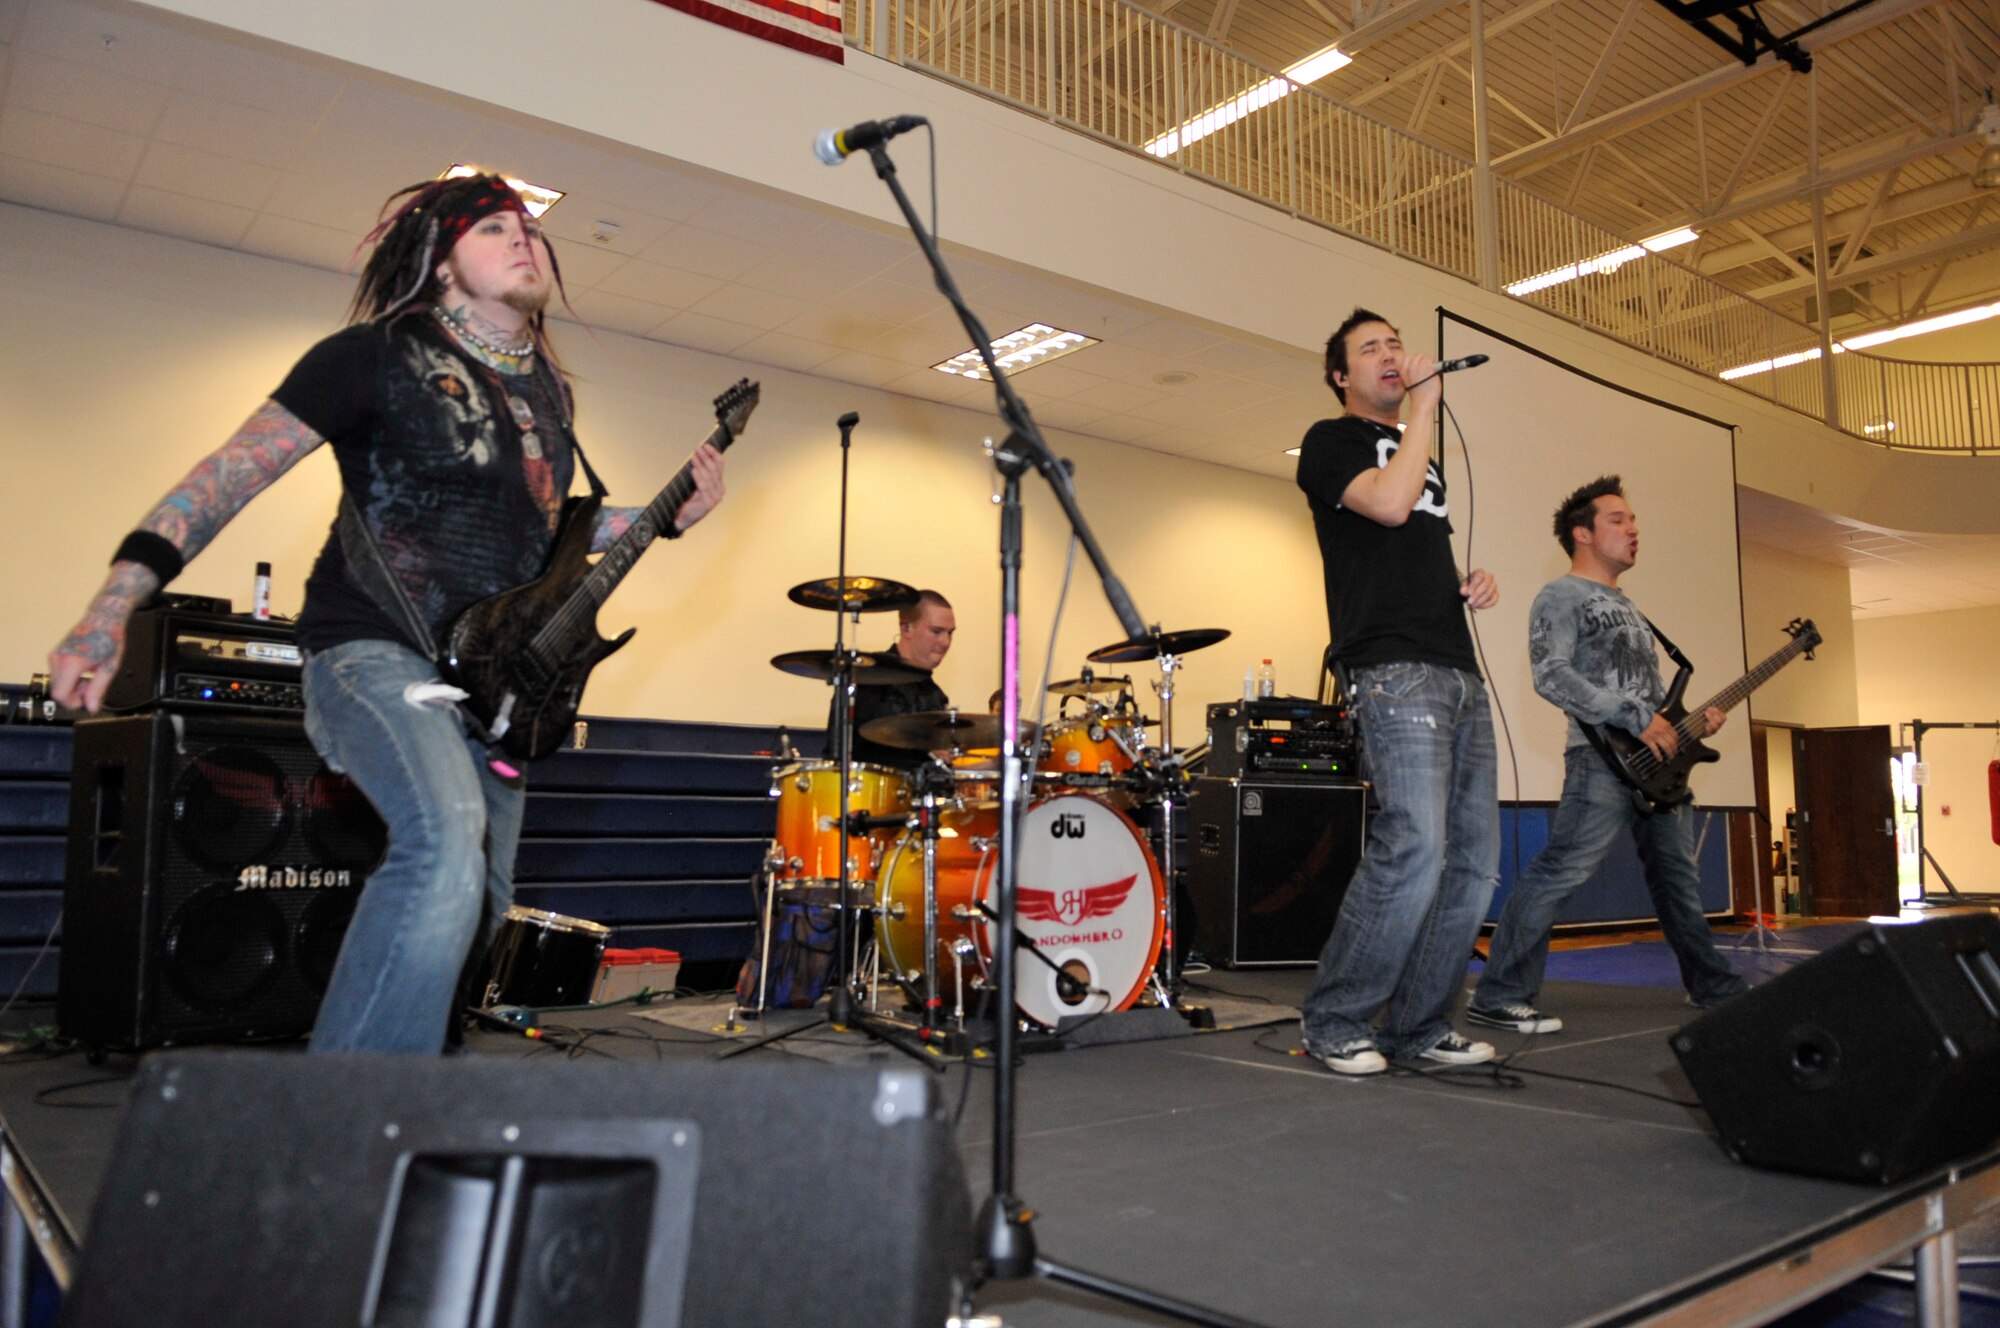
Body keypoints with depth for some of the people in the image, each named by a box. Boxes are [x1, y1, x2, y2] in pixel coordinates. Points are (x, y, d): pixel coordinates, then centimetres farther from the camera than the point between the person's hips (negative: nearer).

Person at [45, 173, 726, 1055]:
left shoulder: (547, 393, 15)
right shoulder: (380, 354, -4)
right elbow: (232, 471, -8)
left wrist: (669, 516, 12)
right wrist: (114, 605, -19)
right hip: (377, 653, -7)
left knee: (468, 917, 11)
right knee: (446, 852, -33)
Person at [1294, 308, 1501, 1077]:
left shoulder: (1425, 460, 28)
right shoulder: (1331, 442, 5)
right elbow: (1388, 503, -14)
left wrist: (1474, 586, 12)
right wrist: (1425, 403, -4)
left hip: (1460, 673, 8)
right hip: (1394, 669, -8)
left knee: (1474, 860, 3)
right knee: (1415, 849, -18)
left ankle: (1418, 1025, 13)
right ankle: (1335, 1021, -3)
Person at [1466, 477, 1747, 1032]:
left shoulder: (1625, 606, 26)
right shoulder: (1561, 596, -3)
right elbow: (1551, 676, -18)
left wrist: (1692, 716, 13)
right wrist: (1636, 717, -19)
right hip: (1603, 758, -9)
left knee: (1677, 874, 19)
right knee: (1559, 871, -17)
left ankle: (1711, 985, 35)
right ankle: (1499, 996, -15)